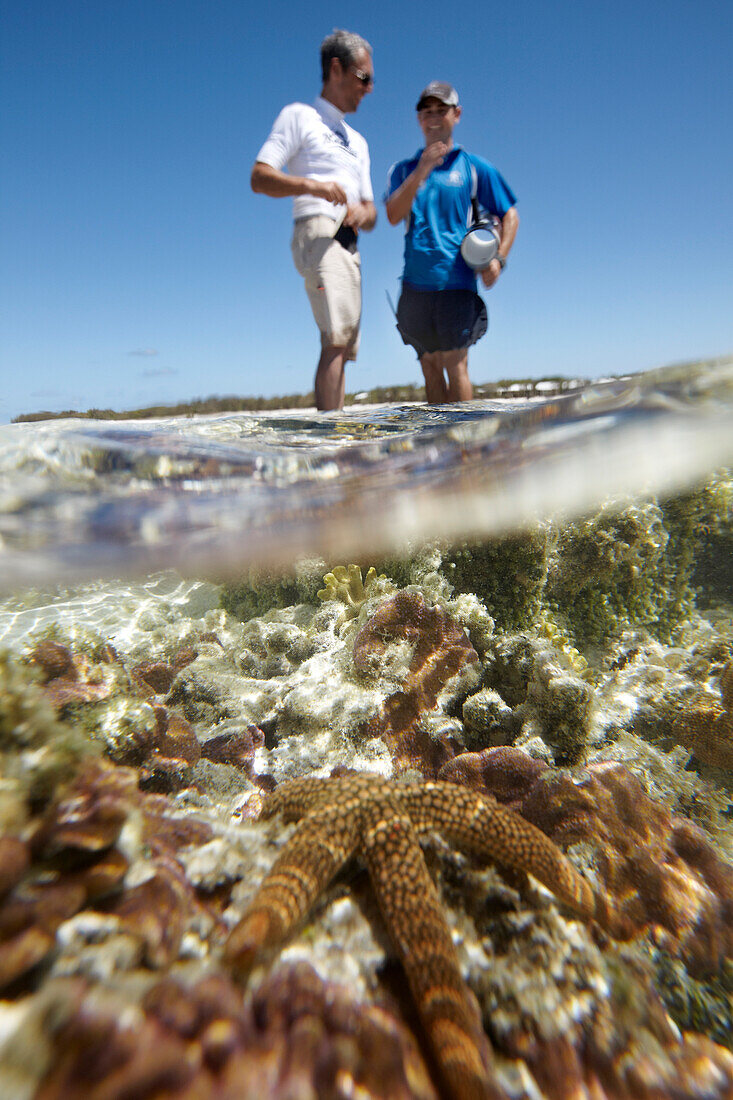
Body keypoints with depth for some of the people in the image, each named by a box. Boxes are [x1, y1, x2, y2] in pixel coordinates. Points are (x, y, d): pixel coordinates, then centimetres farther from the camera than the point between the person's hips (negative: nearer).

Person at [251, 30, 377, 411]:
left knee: (341, 345, -2)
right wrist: (312, 185, -16)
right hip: (319, 232, -7)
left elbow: (371, 211, 27)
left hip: (350, 244, 8)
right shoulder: (299, 116, 12)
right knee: (337, 337, -26)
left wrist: (363, 212, 2)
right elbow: (259, 178, 0)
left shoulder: (358, 142, 33)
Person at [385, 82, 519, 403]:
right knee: (430, 366, 3)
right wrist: (420, 172, -12)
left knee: (455, 365, -12)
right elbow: (393, 215, 0)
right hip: (415, 283, 3)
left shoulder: (474, 168, 13)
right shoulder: (403, 169, 18)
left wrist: (499, 258, -2)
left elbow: (509, 215, 14)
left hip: (457, 282, -2)